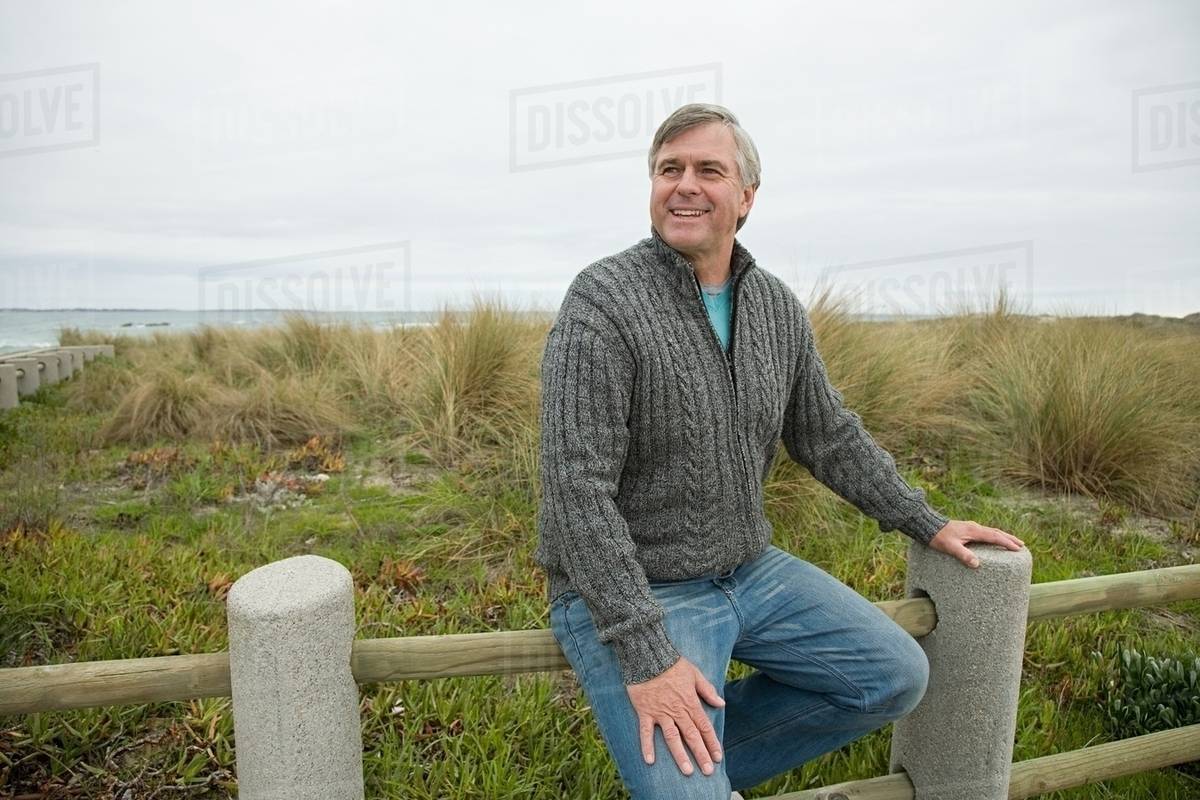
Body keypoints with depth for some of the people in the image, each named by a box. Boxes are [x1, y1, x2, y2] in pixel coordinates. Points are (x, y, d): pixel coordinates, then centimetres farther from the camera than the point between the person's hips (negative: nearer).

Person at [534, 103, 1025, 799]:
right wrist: (644, 656, -25)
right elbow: (577, 491, -23)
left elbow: (830, 436, 16)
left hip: (749, 571, 7)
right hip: (629, 590, -6)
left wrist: (927, 522, 15)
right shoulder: (604, 302, -18)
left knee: (897, 676, 7)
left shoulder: (779, 307, 3)